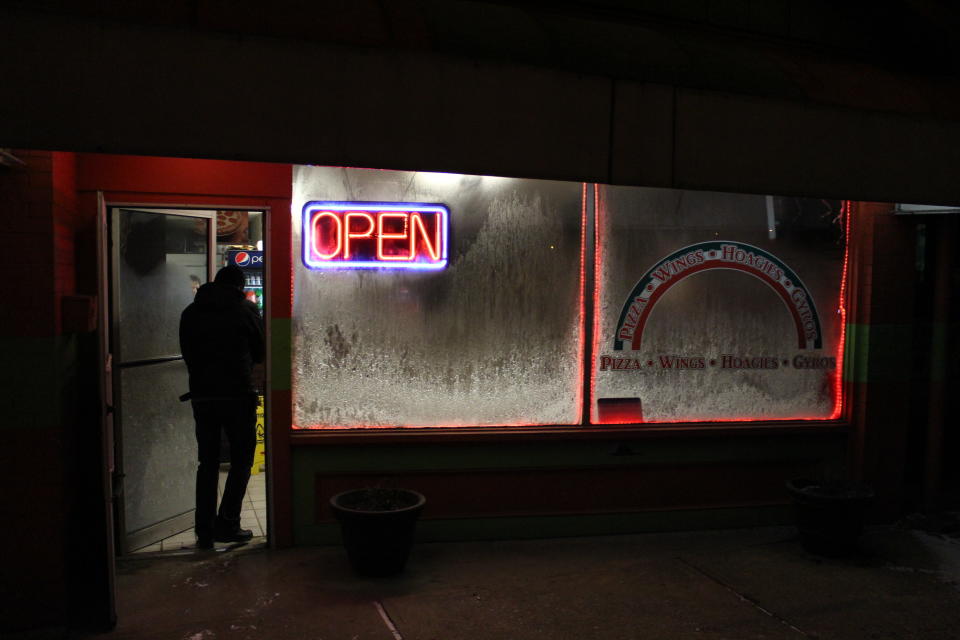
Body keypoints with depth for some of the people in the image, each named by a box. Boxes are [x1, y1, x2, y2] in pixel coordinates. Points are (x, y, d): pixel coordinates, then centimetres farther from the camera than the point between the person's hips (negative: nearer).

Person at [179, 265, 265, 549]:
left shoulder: (190, 312, 9)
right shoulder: (246, 309, -1)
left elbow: (187, 353, 13)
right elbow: (260, 353, 7)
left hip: (201, 395, 4)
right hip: (237, 395, -4)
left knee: (207, 463, 12)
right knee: (241, 460, 8)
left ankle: (205, 531, 13)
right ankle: (227, 525, 4)